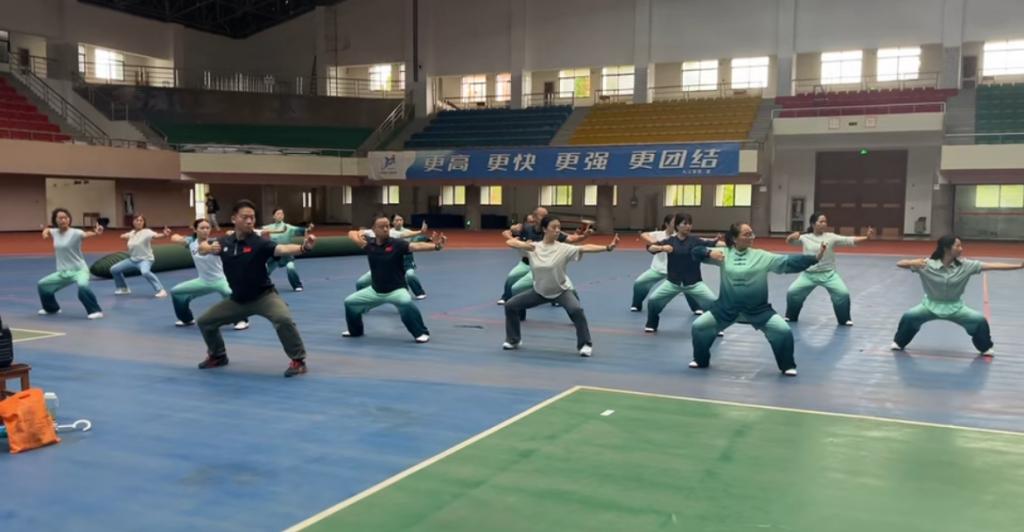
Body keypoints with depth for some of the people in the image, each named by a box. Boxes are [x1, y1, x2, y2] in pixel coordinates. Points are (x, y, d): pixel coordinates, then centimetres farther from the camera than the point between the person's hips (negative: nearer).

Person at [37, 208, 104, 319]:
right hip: (62, 272, 7)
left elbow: (86, 234, -39)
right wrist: (46, 232, 5)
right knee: (42, 285, 14)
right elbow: (47, 230, 28)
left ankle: (95, 311, -24)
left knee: (83, 286, -36)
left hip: (79, 270, -7)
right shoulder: (55, 232, 3)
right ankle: (51, 308, 38)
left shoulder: (75, 233, -16)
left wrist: (96, 232, -60)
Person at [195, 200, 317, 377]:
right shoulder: (225, 242, -5)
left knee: (283, 319, -33)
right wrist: (209, 248, -18)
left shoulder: (259, 243, -21)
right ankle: (218, 356, 38)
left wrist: (303, 247, -59)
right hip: (237, 299, 6)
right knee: (204, 321, 12)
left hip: (264, 296, -6)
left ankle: (298, 360, -15)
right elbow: (201, 248, 7)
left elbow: (282, 249, -38)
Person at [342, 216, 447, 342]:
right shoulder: (369, 243, -6)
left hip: (396, 290, -5)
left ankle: (422, 333, -19)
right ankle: (355, 330, 40)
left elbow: (417, 246, -33)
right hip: (375, 290, 5)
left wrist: (436, 246, -50)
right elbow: (351, 233, 7)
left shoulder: (397, 244, -18)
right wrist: (357, 235, -18)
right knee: (350, 302, 12)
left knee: (406, 302, -36)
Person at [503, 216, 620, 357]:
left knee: (576, 310, -30)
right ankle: (513, 340, 19)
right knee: (510, 305, -2)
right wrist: (522, 245, -37)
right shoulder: (533, 247, -12)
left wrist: (608, 247, -44)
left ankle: (585, 344, -10)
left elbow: (585, 248, -32)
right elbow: (509, 242, -15)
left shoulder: (563, 248, -19)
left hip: (562, 290, -3)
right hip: (540, 291, 3)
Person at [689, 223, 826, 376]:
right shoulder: (724, 253, -4)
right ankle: (701, 360, 23)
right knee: (699, 326, -3)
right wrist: (709, 253, -26)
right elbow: (697, 252, -4)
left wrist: (815, 258, -19)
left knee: (783, 330, -12)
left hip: (758, 309, -1)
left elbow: (788, 262, -10)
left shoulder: (761, 256, -5)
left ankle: (787, 366, 13)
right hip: (728, 307, 1)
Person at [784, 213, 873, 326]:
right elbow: (788, 241, 4)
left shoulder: (831, 237, -5)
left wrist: (866, 237, -24)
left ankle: (845, 319, 10)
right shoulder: (805, 237, 0)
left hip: (828, 274, -1)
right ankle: (791, 316, 19)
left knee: (843, 293, -14)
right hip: (809, 274, 1)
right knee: (792, 292, -8)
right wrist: (793, 236, -19)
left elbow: (849, 241, -12)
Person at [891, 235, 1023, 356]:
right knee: (908, 317, -23)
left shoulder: (965, 265, -13)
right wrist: (914, 263, -44)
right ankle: (899, 343, 6)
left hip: (955, 307, 2)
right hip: (931, 305, -2)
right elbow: (899, 264, -23)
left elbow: (991, 266, -16)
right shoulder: (927, 264, -19)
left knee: (980, 320, -16)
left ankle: (985, 348, 14)